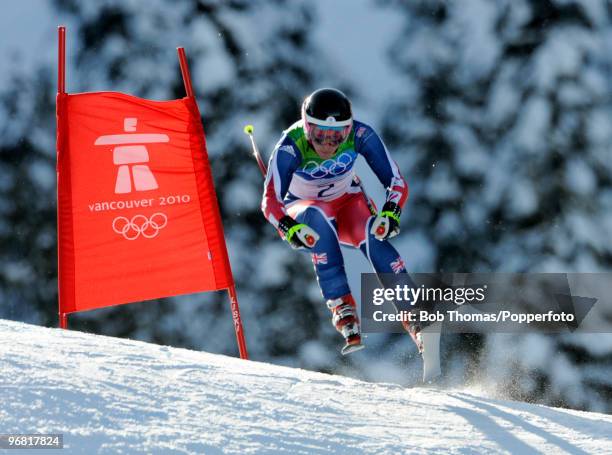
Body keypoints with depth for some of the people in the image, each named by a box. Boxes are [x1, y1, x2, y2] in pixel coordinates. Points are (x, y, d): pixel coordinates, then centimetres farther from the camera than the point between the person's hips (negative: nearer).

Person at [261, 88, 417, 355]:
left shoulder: (360, 135, -26)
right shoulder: (291, 146, -31)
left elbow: (396, 182, -24)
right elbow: (270, 200, -34)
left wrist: (390, 212, -44)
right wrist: (289, 228, -54)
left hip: (348, 202, 1)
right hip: (301, 210, -1)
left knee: (373, 237, -31)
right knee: (319, 217, -37)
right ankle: (342, 308, -37)